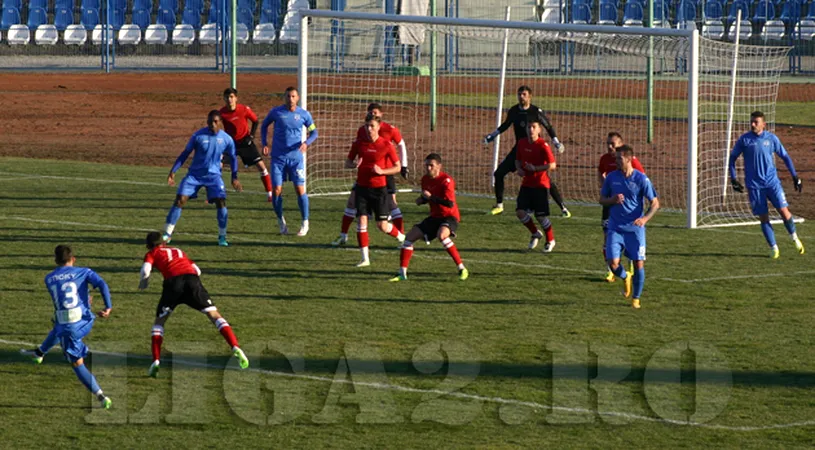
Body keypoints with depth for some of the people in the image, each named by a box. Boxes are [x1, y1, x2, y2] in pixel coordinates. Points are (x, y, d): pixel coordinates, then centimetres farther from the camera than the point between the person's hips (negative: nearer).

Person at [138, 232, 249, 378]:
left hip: (173, 281, -2)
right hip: (192, 278, 2)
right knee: (214, 315, 3)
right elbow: (197, 270, 35)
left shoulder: (152, 254, 24)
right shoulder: (178, 251, 37)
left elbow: (145, 271, 5)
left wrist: (142, 284, 25)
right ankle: (235, 348, -18)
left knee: (159, 321, 16)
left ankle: (156, 361, 2)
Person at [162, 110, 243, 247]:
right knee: (180, 200, -11)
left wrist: (234, 178, 7)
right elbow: (185, 154, -2)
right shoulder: (198, 136, -10)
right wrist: (173, 172, -6)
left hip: (213, 175, 1)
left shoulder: (226, 139, -5)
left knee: (221, 202, -16)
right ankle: (167, 234, -2)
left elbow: (233, 158, 11)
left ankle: (222, 236, 0)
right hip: (194, 174, -1)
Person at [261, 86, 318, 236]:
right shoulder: (276, 112, -2)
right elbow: (264, 125, 14)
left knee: (300, 190, -3)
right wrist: (264, 144, 2)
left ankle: (305, 223, 10)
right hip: (278, 157, 0)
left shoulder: (304, 114, -1)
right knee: (276, 190, -4)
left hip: (296, 157, 0)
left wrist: (307, 143, -13)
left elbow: (314, 132, 8)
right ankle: (281, 221, 16)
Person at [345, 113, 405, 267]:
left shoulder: (386, 145, -8)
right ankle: (365, 258, 0)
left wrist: (381, 171, -19)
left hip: (379, 188, -2)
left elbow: (397, 167, -3)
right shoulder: (359, 143, 0)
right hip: (362, 187, 2)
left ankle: (402, 237, 30)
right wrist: (354, 164, -14)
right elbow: (347, 163, 10)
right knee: (361, 220, -7)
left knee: (382, 225, -1)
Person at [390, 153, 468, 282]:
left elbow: (450, 203, -28)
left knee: (442, 235, -37)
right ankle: (402, 273, 8)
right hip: (434, 217, 8)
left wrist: (431, 197, -24)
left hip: (449, 216, -8)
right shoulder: (425, 180, 5)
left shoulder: (446, 180, -19)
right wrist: (421, 200, -1)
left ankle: (462, 269, -28)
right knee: (410, 236, -1)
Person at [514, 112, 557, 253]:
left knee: (541, 215, -2)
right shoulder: (522, 143, 3)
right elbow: (518, 159, 18)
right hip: (526, 184, 5)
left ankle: (550, 240, 22)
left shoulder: (543, 145, -15)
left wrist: (535, 168, -24)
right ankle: (535, 233, 18)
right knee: (520, 211, -8)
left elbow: (552, 165, -18)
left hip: (541, 184, -5)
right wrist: (519, 169, -3)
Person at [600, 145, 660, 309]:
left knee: (639, 263, -4)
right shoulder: (611, 177, 2)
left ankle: (636, 298, 16)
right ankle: (626, 278, 25)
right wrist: (613, 200, -11)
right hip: (615, 228, 2)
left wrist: (645, 218, -22)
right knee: (613, 263, -10)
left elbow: (655, 203, -4)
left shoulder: (641, 179, -7)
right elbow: (602, 200, 12)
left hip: (635, 228, -2)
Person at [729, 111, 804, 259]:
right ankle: (773, 248, 11)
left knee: (784, 210, -7)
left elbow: (785, 156, 12)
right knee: (763, 217, 0)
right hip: (754, 185, 0)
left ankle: (794, 238, 17)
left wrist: (795, 177, 9)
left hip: (772, 182, 0)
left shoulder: (771, 138, 2)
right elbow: (732, 157, 8)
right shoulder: (744, 140, -1)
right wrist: (733, 179, 0)